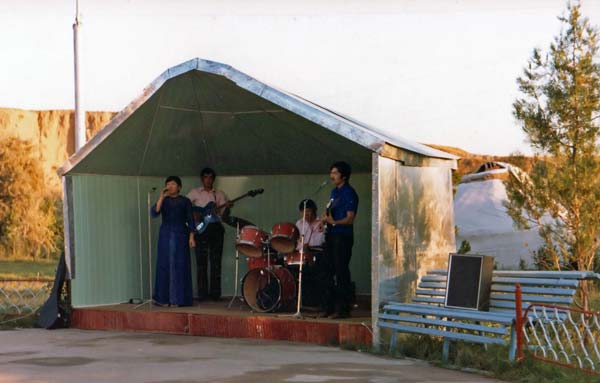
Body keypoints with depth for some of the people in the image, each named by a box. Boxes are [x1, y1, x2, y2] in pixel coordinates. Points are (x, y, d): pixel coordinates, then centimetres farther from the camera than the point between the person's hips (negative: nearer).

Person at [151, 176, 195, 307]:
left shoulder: (185, 201, 5)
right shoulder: (163, 201, 8)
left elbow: (190, 220, 4)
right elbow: (154, 213, -9)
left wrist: (191, 237, -5)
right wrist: (162, 197, -16)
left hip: (180, 236, -1)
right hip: (165, 235, 1)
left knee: (180, 266, -3)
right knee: (165, 265, 0)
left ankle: (179, 298, 1)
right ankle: (164, 298, 4)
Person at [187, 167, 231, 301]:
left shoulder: (220, 194, 15)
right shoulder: (195, 193, 9)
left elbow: (224, 215, 12)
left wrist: (227, 208, -8)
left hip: (216, 228, 2)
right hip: (201, 228, -2)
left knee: (216, 262, 1)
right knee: (201, 262, -3)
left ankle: (215, 293, 5)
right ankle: (202, 293, 0)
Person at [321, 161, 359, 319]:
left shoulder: (349, 193, -10)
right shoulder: (334, 192, 17)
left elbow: (350, 218, -17)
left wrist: (334, 222, -31)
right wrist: (326, 218, 6)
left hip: (343, 236, -9)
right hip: (331, 235, 9)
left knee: (341, 273, -8)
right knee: (332, 272, 11)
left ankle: (343, 308, -6)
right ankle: (331, 307, 17)